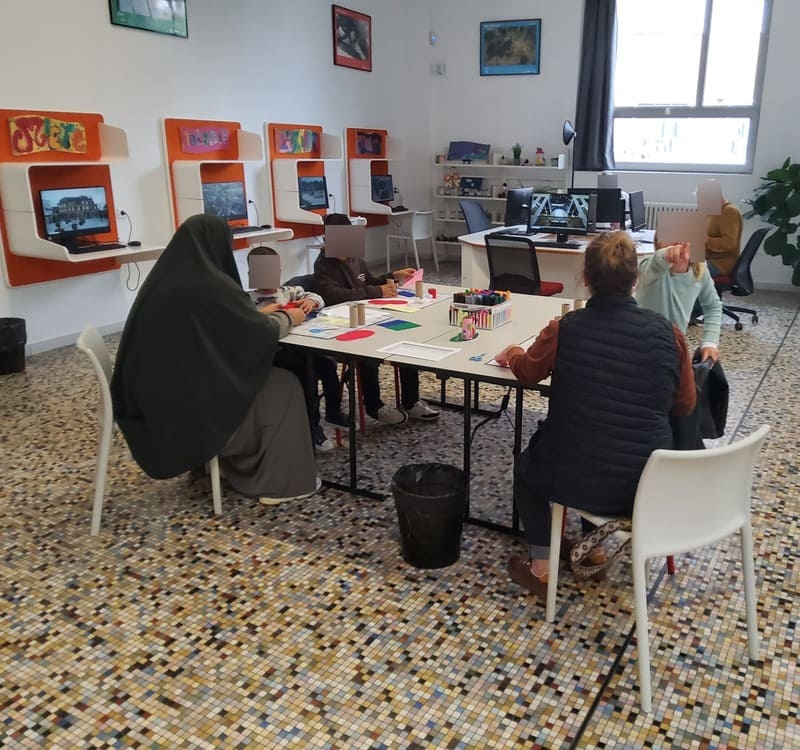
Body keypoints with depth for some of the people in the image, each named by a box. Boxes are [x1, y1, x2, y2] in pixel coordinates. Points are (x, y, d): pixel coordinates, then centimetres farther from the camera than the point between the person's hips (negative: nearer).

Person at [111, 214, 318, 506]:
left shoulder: (163, 280, 4)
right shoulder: (209, 286, -21)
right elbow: (261, 334, -11)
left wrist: (261, 314, 21)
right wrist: (288, 317, 9)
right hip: (187, 400, -9)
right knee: (284, 387, 4)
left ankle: (237, 464, 33)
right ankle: (281, 481, 9)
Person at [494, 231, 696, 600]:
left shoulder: (564, 329, -13)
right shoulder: (668, 333, -9)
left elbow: (527, 372, 9)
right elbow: (684, 405, 6)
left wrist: (512, 354, 31)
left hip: (577, 481, -2)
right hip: (649, 484, 3)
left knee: (526, 464, 31)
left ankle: (541, 567, 28)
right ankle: (595, 547, 42)